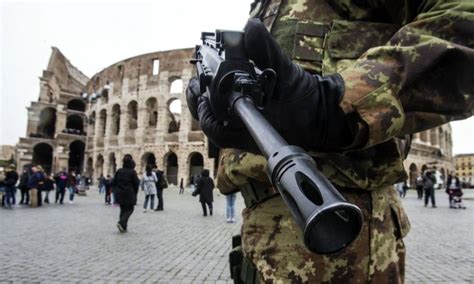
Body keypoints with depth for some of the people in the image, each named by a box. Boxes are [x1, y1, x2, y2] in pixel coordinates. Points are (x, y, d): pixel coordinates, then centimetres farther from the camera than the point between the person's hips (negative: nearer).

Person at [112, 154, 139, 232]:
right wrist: (135, 194, 6)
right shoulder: (132, 172, -10)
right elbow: (136, 184, -8)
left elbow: (113, 182, 6)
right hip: (129, 194, -5)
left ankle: (123, 227, 13)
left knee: (123, 210, 14)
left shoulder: (119, 171, 3)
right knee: (129, 209, 5)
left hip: (119, 194, 5)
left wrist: (116, 191, 17)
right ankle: (121, 223, -15)